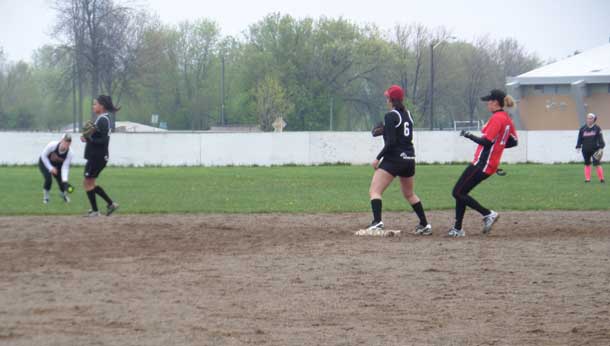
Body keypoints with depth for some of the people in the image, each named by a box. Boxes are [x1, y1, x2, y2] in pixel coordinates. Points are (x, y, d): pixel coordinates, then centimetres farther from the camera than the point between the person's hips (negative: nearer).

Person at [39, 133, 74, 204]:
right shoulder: (52, 145, -35)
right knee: (48, 179, -24)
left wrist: (65, 181, -37)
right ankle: (46, 196, 3)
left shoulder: (69, 153, -29)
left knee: (61, 181, -7)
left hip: (57, 165, 3)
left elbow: (65, 167, -27)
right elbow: (43, 155, -21)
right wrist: (51, 168, -23)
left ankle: (63, 194, 30)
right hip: (45, 162, -3)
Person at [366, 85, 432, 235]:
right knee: (409, 194, 23)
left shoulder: (391, 116, -11)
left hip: (393, 159, -8)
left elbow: (391, 142, -17)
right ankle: (425, 225, 24)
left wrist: (378, 158, -11)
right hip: (409, 158, 8)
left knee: (374, 191, -10)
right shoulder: (408, 114, 11)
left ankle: (377, 222, -29)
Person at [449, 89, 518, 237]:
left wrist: (469, 136, -10)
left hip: (483, 163, -10)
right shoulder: (507, 119, 13)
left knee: (458, 192, -6)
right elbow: (513, 142, 19)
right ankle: (457, 229, 15)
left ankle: (488, 214, -8)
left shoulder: (496, 118, -16)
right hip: (492, 163, 10)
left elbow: (487, 141, -22)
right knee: (461, 192, 14)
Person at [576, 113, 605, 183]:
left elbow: (600, 138, -1)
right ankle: (587, 178, 16)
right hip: (585, 150, 3)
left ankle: (601, 178, -2)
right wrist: (578, 146, 1)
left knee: (597, 163, -10)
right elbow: (580, 138, 8)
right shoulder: (583, 128, 5)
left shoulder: (597, 128, -1)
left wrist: (601, 146, -10)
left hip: (595, 149, -3)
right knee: (587, 164, 10)